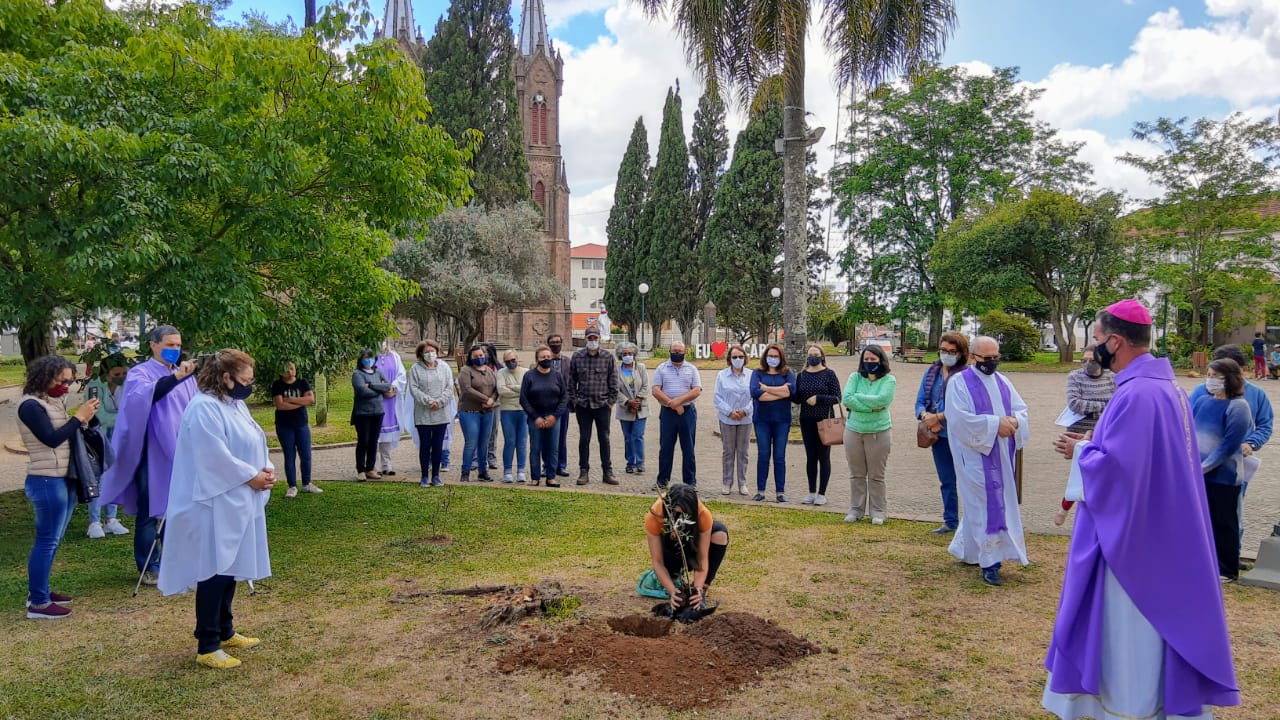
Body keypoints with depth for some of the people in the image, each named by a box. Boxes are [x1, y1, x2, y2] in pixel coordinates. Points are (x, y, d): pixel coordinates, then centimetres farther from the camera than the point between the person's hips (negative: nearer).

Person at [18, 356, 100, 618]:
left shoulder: (54, 401, 13)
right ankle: (38, 604, 1)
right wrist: (79, 417, -15)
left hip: (63, 479, 9)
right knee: (47, 541, -5)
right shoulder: (31, 405, -13)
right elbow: (52, 439, -20)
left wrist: (84, 419, -2)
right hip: (46, 481, -9)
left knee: (52, 540, 15)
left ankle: (39, 592, 26)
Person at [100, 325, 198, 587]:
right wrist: (175, 377, -35)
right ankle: (149, 567, 13)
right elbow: (144, 395, -25)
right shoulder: (140, 373, -3)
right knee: (150, 511, 3)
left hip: (181, 452, 5)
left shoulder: (185, 374, 12)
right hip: (153, 454, -5)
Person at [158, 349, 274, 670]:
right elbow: (217, 458, -24)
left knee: (230, 568, 17)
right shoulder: (204, 409, -19)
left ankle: (225, 631, 30)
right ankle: (207, 646, 7)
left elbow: (252, 444, 17)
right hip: (216, 506, -10)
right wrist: (253, 477, -15)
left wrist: (266, 468, -1)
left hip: (238, 503, 10)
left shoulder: (235, 404, 11)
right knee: (214, 572, -3)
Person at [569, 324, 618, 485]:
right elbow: (571, 381, 7)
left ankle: (607, 472, 13)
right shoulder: (577, 357, 3)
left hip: (603, 405, -1)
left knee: (604, 439, 5)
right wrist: (573, 400, 1)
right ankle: (584, 472, 15)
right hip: (582, 405, 1)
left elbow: (613, 381, 2)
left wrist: (611, 401, -2)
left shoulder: (608, 356, 1)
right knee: (584, 439, 7)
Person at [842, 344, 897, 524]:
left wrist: (857, 397, -11)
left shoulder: (889, 380, -3)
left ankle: (878, 512, 16)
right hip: (853, 431, 3)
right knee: (856, 474, 10)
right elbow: (846, 399, -10)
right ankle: (856, 510, 20)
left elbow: (882, 400, -19)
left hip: (879, 433, -2)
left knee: (876, 476, 6)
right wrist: (871, 407, -15)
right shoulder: (855, 377, 4)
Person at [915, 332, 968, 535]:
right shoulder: (932, 372, 9)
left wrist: (938, 417, -15)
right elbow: (920, 402, 9)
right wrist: (926, 416, -11)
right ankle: (950, 522, 27)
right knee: (946, 482, 16)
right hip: (939, 435, 6)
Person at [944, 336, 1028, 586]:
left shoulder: (1003, 382, 12)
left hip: (1002, 457, 7)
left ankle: (965, 548, 29)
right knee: (985, 506, -4)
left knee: (1000, 503, 14)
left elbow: (1022, 409, 10)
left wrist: (1014, 422, -13)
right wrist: (995, 424, -21)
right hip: (976, 457, -7)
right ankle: (989, 561, 3)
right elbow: (960, 419, -18)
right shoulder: (959, 383, -8)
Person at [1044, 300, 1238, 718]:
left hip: (1132, 532, -10)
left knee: (1127, 623, 4)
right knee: (1150, 618, 20)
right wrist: (1095, 442, 7)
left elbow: (1114, 466, -29)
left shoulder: (1136, 394, -25)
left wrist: (1080, 452, -10)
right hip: (1157, 528, 10)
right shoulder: (1165, 385, 8)